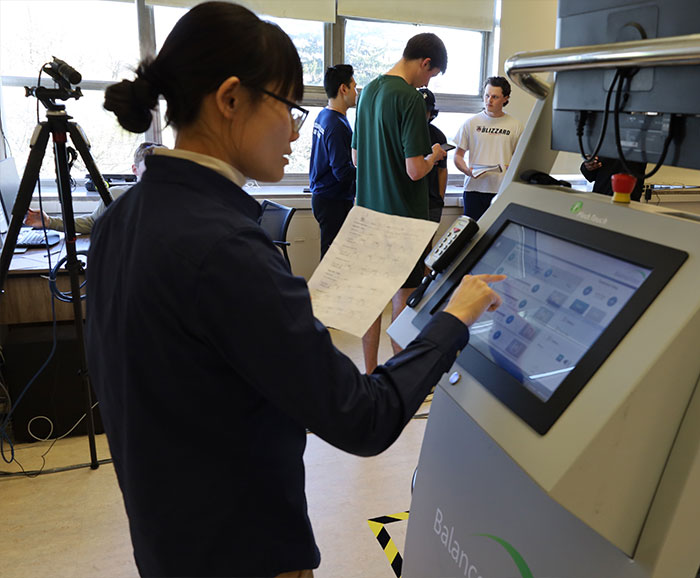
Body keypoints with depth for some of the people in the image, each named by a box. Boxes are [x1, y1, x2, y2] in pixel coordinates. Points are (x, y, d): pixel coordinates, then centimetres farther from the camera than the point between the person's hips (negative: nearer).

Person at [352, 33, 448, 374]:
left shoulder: (369, 90, 9)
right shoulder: (410, 98, -15)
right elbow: (415, 170, -19)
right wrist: (433, 155, 0)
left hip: (369, 211, 7)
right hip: (403, 214, -7)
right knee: (403, 294, 6)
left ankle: (370, 372, 23)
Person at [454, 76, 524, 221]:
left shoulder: (515, 126, 9)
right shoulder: (471, 123, 8)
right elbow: (458, 156, 10)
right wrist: (468, 171, -10)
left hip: (503, 191, 0)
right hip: (474, 189, 0)